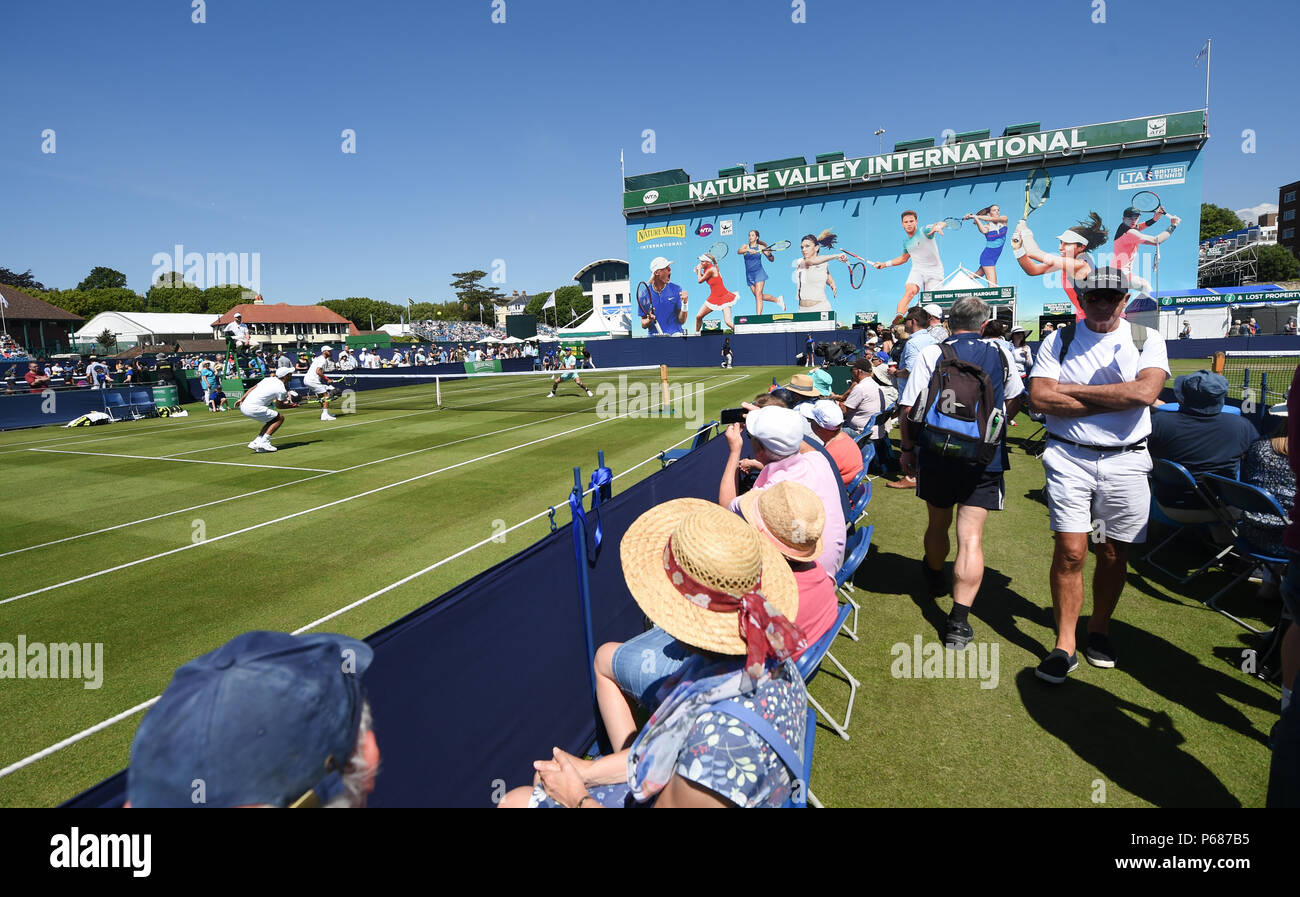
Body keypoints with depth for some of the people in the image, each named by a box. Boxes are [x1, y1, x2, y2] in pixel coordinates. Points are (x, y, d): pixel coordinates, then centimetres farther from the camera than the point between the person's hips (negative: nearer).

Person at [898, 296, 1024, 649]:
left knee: (938, 523, 22)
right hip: (985, 458, 0)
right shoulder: (1001, 353, 3)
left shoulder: (930, 354, -5)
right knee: (971, 536, -4)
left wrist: (907, 447, 4)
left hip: (936, 454, 0)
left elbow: (908, 408, -9)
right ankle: (959, 620, -11)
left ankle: (934, 577, 48)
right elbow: (1013, 404, 16)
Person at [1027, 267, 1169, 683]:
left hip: (1126, 459, 1)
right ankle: (1064, 645, 4)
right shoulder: (1059, 339, 4)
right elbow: (1040, 397, -10)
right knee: (1070, 551, -7)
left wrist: (1073, 390, -12)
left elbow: (1146, 391, -14)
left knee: (1113, 554, 9)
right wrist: (1117, 400, -11)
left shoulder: (1147, 338, 5)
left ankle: (1099, 629, 30)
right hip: (1069, 457, -1)